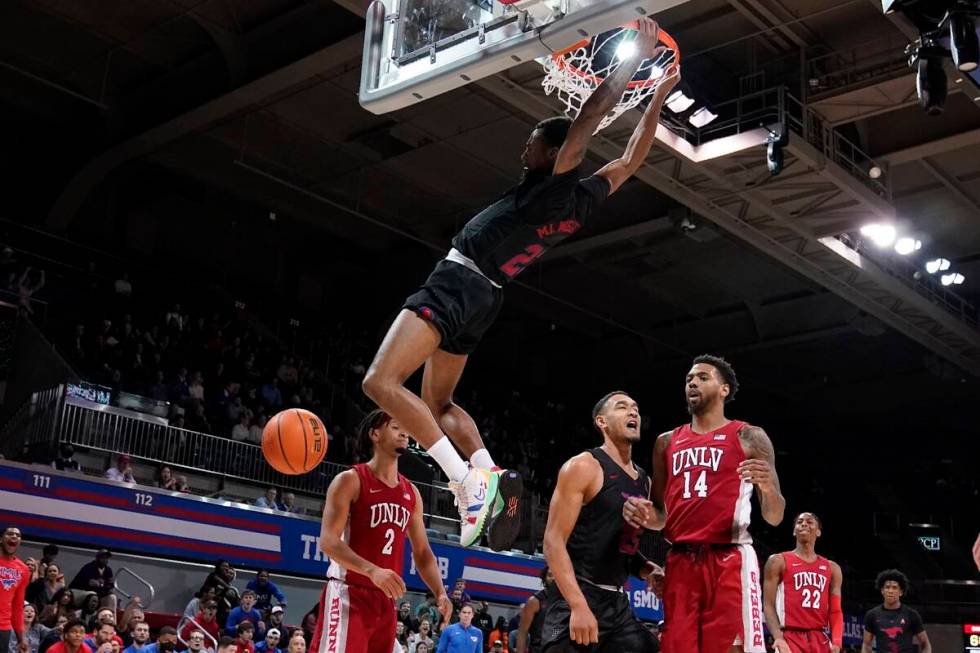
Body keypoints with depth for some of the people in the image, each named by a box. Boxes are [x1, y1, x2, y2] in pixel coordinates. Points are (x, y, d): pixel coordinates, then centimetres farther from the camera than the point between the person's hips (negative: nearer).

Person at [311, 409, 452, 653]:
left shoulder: (411, 493, 14)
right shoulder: (350, 480, -6)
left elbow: (422, 552, 18)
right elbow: (328, 541, -15)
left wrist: (440, 593, 1)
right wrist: (372, 570, -30)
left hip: (385, 599, 7)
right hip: (348, 594, -7)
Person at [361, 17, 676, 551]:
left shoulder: (557, 183, -12)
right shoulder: (585, 198, 9)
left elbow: (590, 115, -16)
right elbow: (631, 160, 22)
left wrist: (635, 59, -8)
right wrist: (658, 98, 25)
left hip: (457, 281, -9)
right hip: (481, 295, 10)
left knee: (381, 381, -17)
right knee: (436, 402, 22)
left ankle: (468, 480, -23)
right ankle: (490, 475, 0)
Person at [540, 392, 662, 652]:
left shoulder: (644, 481, 16)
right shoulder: (583, 466, -8)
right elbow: (553, 542, -14)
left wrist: (645, 569, 4)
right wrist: (579, 605, -23)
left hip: (619, 603, 8)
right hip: (577, 597, -8)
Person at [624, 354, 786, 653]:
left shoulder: (749, 437, 5)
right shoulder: (667, 442, 18)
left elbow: (775, 518, 3)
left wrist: (768, 487, -19)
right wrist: (645, 515, -2)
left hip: (729, 560, -4)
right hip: (680, 561, 4)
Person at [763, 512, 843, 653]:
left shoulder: (832, 568, 17)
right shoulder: (779, 561, 4)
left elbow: (835, 611, 13)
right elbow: (769, 605, -2)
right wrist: (778, 636, -18)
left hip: (821, 640, 5)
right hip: (790, 638, -5)